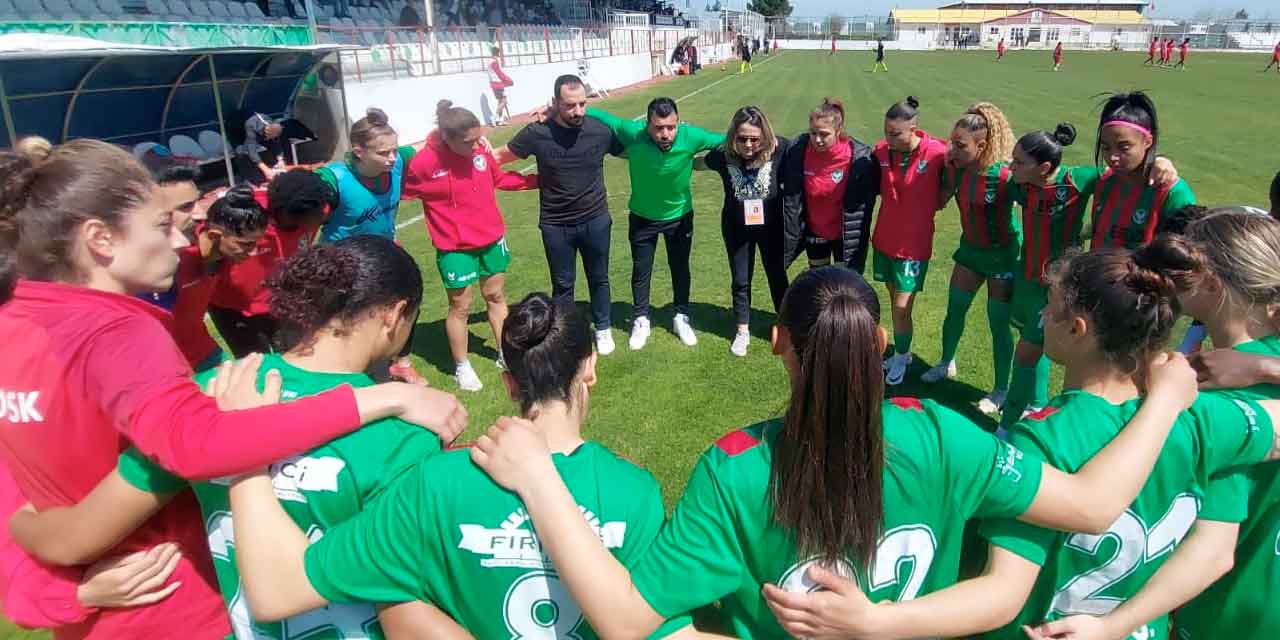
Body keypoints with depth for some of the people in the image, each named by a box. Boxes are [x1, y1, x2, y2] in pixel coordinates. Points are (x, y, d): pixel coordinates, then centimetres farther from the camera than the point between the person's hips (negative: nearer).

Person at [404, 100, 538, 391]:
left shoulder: (480, 150, -8)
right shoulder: (423, 162, -22)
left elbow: (499, 179, 10)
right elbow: (401, 192, -11)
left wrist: (537, 180, 10)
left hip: (492, 238, 5)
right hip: (455, 248, -5)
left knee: (495, 296, 19)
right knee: (460, 306, 8)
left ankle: (506, 354, 36)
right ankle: (462, 368, 26)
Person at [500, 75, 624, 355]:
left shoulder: (601, 130, -11)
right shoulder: (537, 133, -16)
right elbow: (500, 157, -1)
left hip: (596, 220, 1)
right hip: (555, 225, -1)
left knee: (598, 279, 18)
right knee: (562, 284, 13)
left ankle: (603, 329, 38)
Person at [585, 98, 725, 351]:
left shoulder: (691, 136, -28)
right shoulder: (632, 133, -31)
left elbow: (726, 141, -10)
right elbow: (599, 114, -18)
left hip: (680, 216, 1)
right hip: (642, 217, 0)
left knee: (680, 268, 18)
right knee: (641, 270, 15)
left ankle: (682, 317, 39)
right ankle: (641, 321, 36)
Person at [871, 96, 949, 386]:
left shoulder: (937, 153, -18)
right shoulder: (882, 150, -6)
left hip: (913, 244, -4)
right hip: (884, 240, 4)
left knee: (901, 308, 1)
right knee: (895, 301, 16)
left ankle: (900, 358, 24)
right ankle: (902, 353, 34)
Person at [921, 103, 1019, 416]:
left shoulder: (1006, 175, -26)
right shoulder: (956, 166, -10)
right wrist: (949, 169, -9)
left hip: (1002, 253, -6)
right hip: (970, 248, 6)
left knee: (999, 323, 3)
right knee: (954, 311, 18)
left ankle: (1001, 390, 20)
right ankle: (946, 364, 42)